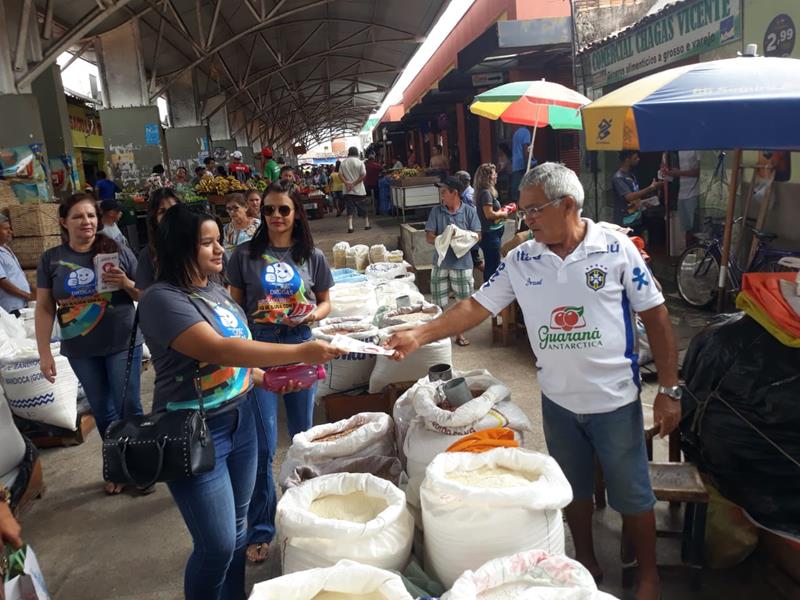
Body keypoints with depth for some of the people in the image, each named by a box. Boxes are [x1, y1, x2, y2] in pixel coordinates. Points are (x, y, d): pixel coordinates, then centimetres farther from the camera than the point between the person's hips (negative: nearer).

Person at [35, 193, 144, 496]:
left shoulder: (118, 251, -5)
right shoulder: (51, 259, -1)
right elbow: (44, 308, 1)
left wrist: (125, 282, -20)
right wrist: (44, 353, -3)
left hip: (123, 345, -2)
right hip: (81, 351, 2)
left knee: (129, 407, 4)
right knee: (103, 411, 13)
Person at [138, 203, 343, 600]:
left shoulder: (216, 289, 7)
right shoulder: (162, 299, -18)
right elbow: (218, 350, -30)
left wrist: (265, 378, 2)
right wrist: (300, 352, -34)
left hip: (240, 419, 8)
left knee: (238, 526, 19)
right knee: (218, 544, 0)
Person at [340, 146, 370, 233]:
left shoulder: (343, 163, 4)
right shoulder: (359, 162, -5)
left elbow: (340, 174, -2)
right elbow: (363, 175, -12)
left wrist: (346, 183, -11)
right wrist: (354, 183, -12)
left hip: (348, 191, 2)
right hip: (359, 190, -2)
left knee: (350, 209, 1)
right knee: (363, 208, 12)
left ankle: (350, 226, -9)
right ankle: (367, 224, 20)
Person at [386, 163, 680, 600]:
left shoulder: (617, 248, -12)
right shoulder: (520, 260, -4)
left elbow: (655, 316, -7)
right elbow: (477, 306, -4)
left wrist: (669, 390, -8)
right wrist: (419, 336, -15)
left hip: (615, 400, -3)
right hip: (557, 401, 3)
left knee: (631, 496, 13)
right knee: (575, 490, 20)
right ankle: (586, 562, 42)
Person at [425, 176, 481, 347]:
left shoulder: (469, 211, -3)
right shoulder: (436, 211, 2)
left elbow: (477, 236, -4)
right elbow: (429, 236, -2)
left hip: (462, 263, -1)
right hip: (440, 263, 1)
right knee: (439, 302, 7)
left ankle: (459, 333, 26)